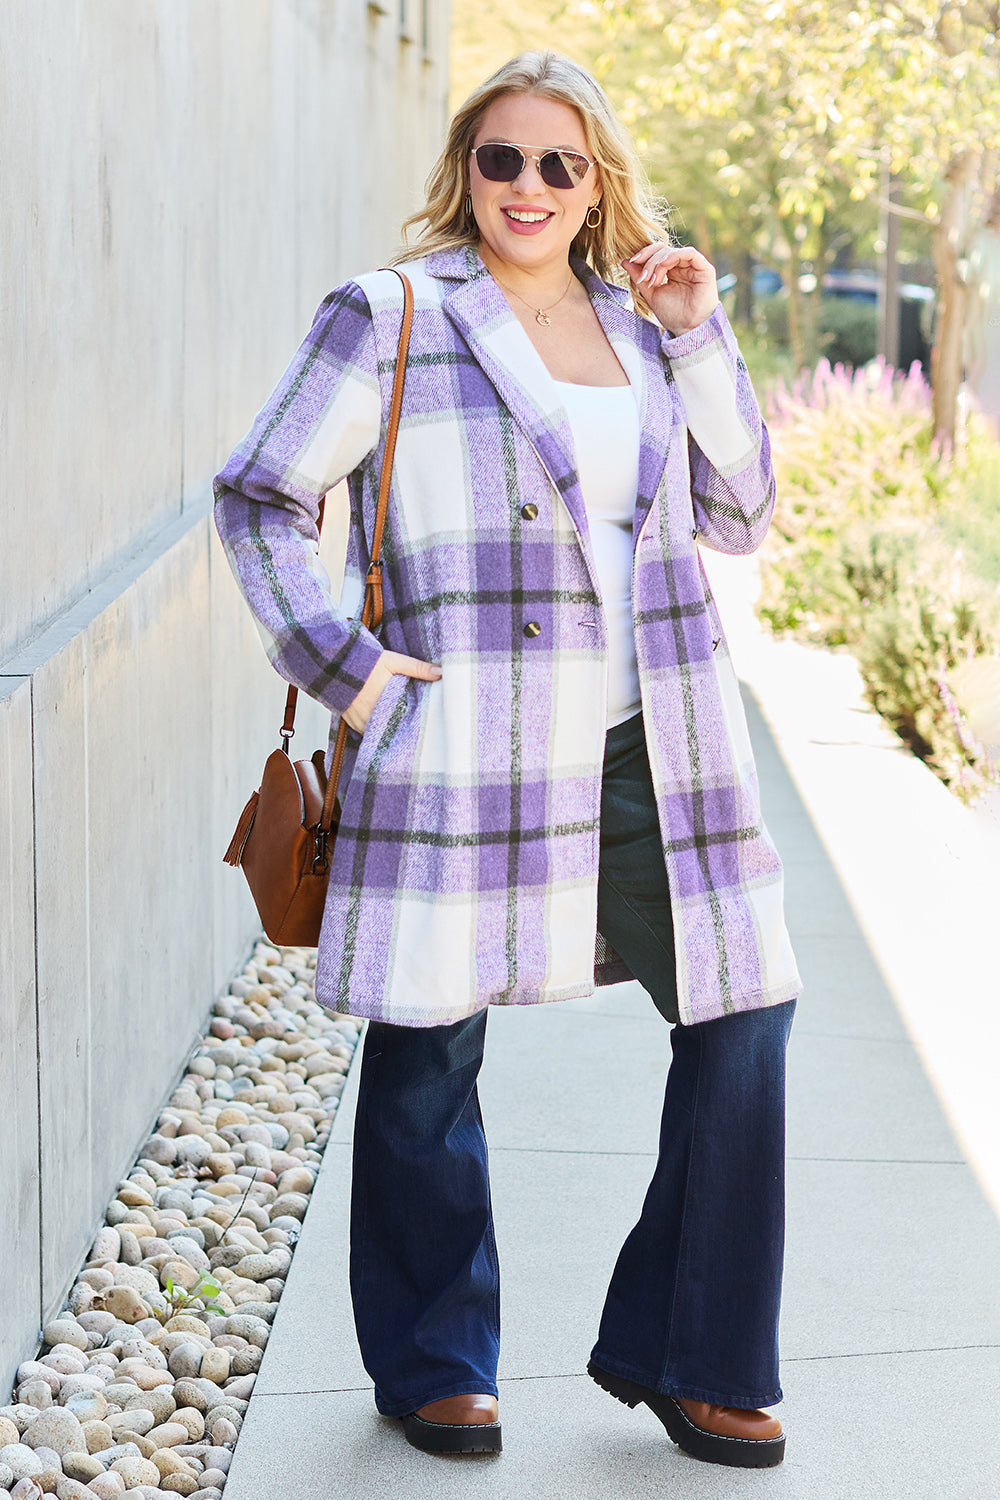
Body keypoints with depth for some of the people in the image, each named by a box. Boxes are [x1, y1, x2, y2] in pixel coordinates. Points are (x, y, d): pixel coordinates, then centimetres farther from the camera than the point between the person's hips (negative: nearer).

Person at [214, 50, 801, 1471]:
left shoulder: (639, 325, 15)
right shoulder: (392, 319, 1)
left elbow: (740, 515, 14)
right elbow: (261, 500, 3)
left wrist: (699, 338, 6)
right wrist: (343, 661, -7)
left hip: (648, 745, 5)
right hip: (470, 741, -4)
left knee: (740, 1016, 3)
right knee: (432, 1046, 3)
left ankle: (678, 1352, 18)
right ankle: (433, 1365, 23)